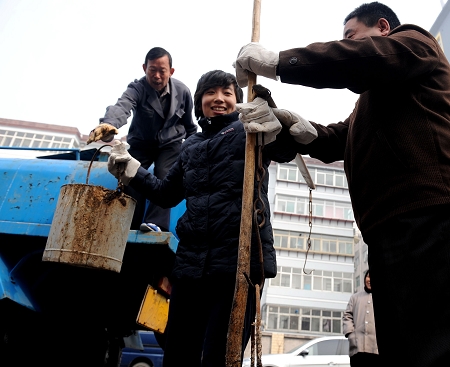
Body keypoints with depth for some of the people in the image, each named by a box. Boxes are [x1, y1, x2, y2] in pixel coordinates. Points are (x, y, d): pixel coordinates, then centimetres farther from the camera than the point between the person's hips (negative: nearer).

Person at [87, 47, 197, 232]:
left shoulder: (183, 91, -15)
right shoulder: (136, 88, -23)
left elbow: (188, 124, 2)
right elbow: (121, 107, -47)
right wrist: (108, 124, -70)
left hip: (170, 144, 0)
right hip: (141, 143, 0)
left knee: (163, 177, -22)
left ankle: (156, 223, -26)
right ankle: (129, 228, -9)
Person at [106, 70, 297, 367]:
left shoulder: (250, 130, 7)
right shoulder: (191, 147, 23)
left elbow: (286, 149, -14)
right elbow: (167, 194, 30)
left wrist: (275, 124, -36)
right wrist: (129, 169, 21)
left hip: (240, 259, -5)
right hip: (191, 263, 6)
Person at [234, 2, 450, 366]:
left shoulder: (414, 42, 11)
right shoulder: (374, 98, 37)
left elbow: (363, 59, -13)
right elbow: (333, 141, 24)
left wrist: (276, 62, -8)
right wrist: (292, 126, 7)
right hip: (390, 228, 10)